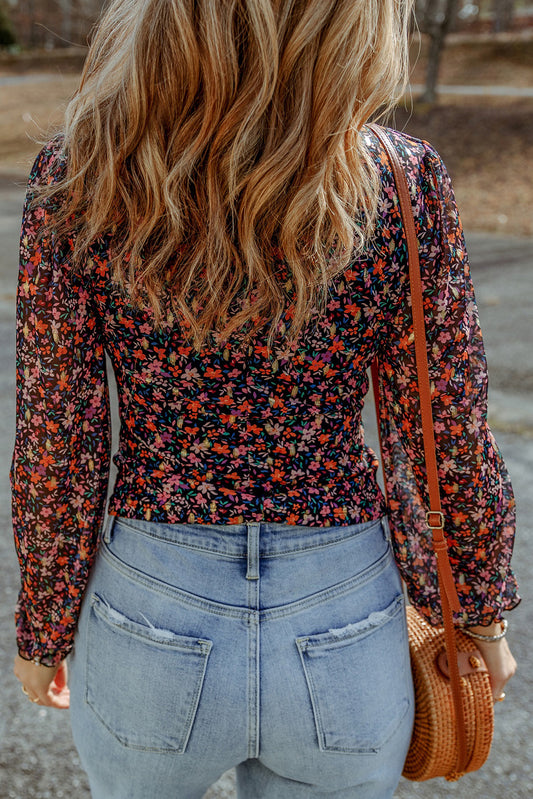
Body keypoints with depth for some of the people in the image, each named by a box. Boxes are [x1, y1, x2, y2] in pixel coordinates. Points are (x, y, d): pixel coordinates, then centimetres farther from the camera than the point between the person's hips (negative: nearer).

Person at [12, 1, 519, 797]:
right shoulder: (401, 186, -17)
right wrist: (482, 611, 9)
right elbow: (452, 449, -9)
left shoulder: (78, 185, -17)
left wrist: (42, 629, 7)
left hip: (152, 624, 0)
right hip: (347, 641, 1)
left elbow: (57, 449, -10)